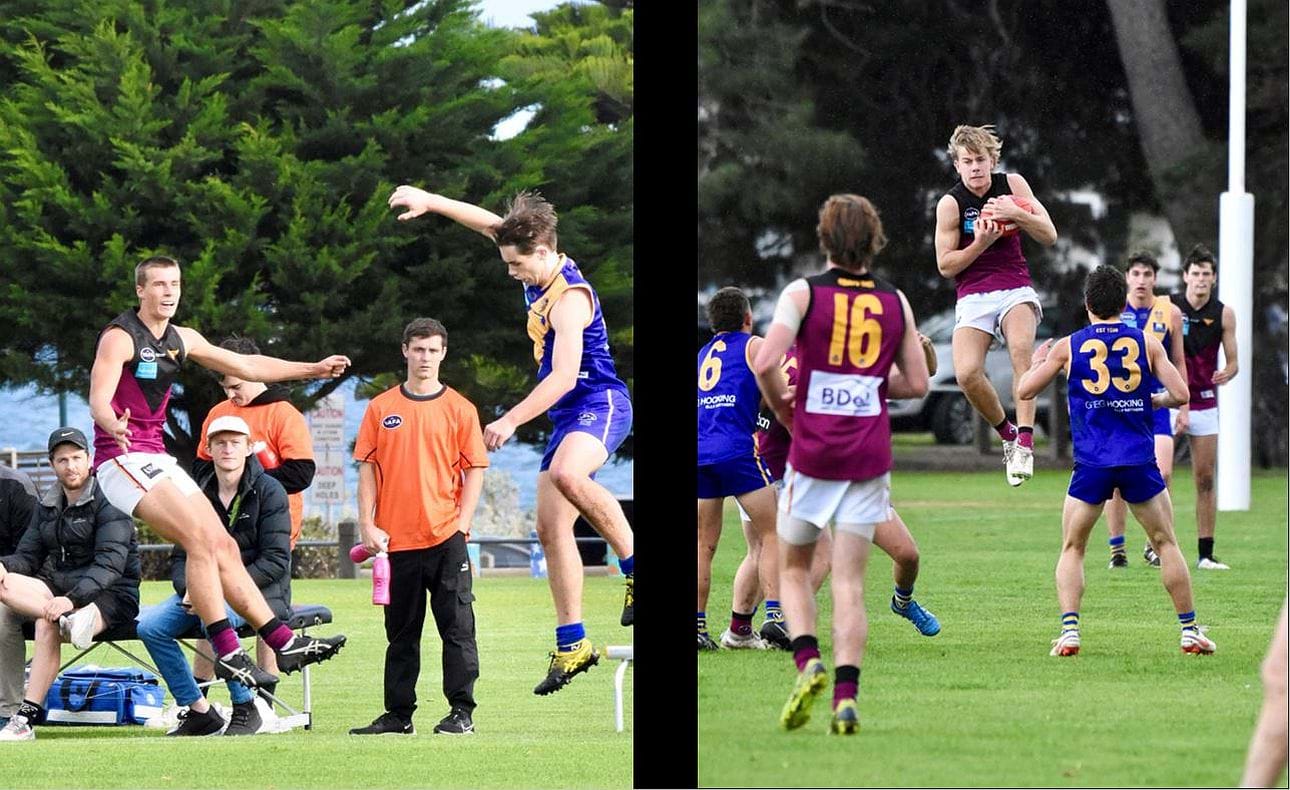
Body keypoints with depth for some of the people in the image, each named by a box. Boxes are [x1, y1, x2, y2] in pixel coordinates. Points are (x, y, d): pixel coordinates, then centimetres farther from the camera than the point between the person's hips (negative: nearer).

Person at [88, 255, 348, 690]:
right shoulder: (120, 338, -11)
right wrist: (113, 424, -48)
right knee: (201, 538, -22)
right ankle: (228, 653, -25)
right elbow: (99, 399, -25)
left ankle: (284, 642, 8)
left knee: (223, 546, 5)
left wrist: (314, 369, 25)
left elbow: (245, 365, 23)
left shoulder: (181, 339, 14)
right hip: (122, 458, -9)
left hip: (157, 458, 9)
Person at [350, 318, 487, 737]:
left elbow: (474, 468, 4)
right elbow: (367, 467, 7)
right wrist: (367, 525, -2)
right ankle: (399, 714, 14)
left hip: (446, 537, -2)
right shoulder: (381, 408, 8)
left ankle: (461, 711, -2)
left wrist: (463, 522, -7)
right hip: (396, 539, 2)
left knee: (457, 627, -5)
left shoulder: (459, 408, 4)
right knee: (401, 631, 8)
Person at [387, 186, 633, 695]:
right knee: (551, 527, 2)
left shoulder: (569, 298, -19)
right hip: (567, 416, 10)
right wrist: (431, 202, 16)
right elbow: (490, 224, 19)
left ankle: (634, 565, -24)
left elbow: (563, 375, -24)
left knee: (565, 474, -40)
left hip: (600, 405, -10)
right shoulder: (542, 271, 7)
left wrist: (512, 420, -24)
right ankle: (572, 644, 4)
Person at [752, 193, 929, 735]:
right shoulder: (896, 303, 4)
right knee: (849, 582, 3)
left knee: (792, 568, 15)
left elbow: (765, 363, -17)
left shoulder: (803, 293, -5)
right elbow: (917, 384, 9)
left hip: (812, 452, -2)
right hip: (869, 459, 2)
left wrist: (783, 410, 0)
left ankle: (808, 663, -7)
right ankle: (846, 694, -11)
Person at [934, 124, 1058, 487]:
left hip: (1015, 290, 0)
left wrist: (1016, 214, -15)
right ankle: (1007, 433, 5)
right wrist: (980, 243, -17)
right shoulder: (950, 203, -4)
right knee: (967, 374, -22)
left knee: (1021, 348, -32)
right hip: (973, 296, 0)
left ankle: (1025, 442, -33)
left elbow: (1049, 236, 1)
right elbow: (946, 265, -1)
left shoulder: (1012, 184, 2)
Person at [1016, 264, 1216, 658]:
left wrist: (1037, 361, 27)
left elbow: (1025, 390, 7)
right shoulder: (1147, 343, 4)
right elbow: (1180, 394, 0)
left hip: (1091, 464, 0)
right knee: (1166, 543, 14)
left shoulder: (1067, 347, 3)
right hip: (1140, 460, 0)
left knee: (1072, 548, 11)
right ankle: (1190, 629, 13)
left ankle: (1069, 630, -5)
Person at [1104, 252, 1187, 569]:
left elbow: (1178, 362, 12)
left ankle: (1155, 543, 3)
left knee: (1162, 474, -12)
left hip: (1156, 404, 0)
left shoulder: (1170, 313, 4)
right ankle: (1116, 548, 8)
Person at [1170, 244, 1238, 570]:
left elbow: (1232, 360, 6)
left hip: (1205, 402, 2)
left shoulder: (1224, 314, 3)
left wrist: (1226, 374, -17)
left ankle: (1206, 554, 5)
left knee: (1206, 480, 2)